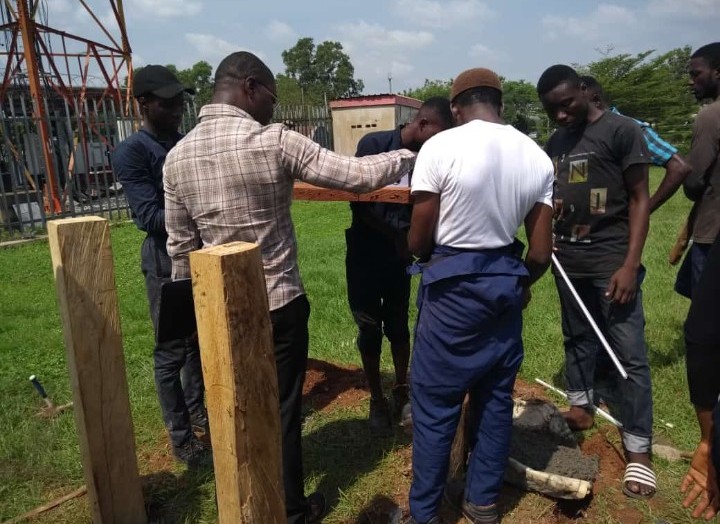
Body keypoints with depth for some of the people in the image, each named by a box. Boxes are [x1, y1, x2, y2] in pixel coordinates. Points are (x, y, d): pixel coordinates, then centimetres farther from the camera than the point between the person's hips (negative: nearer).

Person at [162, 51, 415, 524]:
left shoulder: (177, 156, -1)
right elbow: (357, 175, -14)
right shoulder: (276, 141, -16)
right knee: (283, 409, 11)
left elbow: (181, 247, 4)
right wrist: (409, 156, 3)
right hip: (280, 303, -4)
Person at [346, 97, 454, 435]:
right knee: (369, 329, 6)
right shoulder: (374, 144, -15)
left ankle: (401, 391, 30)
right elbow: (357, 204, -13)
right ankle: (376, 399, 21)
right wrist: (394, 235, -18)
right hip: (365, 252, -2)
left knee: (398, 325, 12)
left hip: (400, 255, 3)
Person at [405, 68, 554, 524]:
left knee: (435, 404, 7)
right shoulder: (538, 156, 3)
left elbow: (419, 239, -8)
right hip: (508, 281, 6)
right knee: (497, 397, 18)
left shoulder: (441, 146, -12)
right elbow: (541, 252, 3)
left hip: (452, 283, -5)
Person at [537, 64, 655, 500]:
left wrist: (630, 264, -16)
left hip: (611, 260, -6)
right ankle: (581, 407, 31)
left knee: (630, 355, -3)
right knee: (578, 339, 16)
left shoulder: (622, 130, -6)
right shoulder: (555, 143, 11)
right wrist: (549, 206, -3)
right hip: (568, 259, 6)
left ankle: (639, 450, 6)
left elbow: (639, 199, -8)